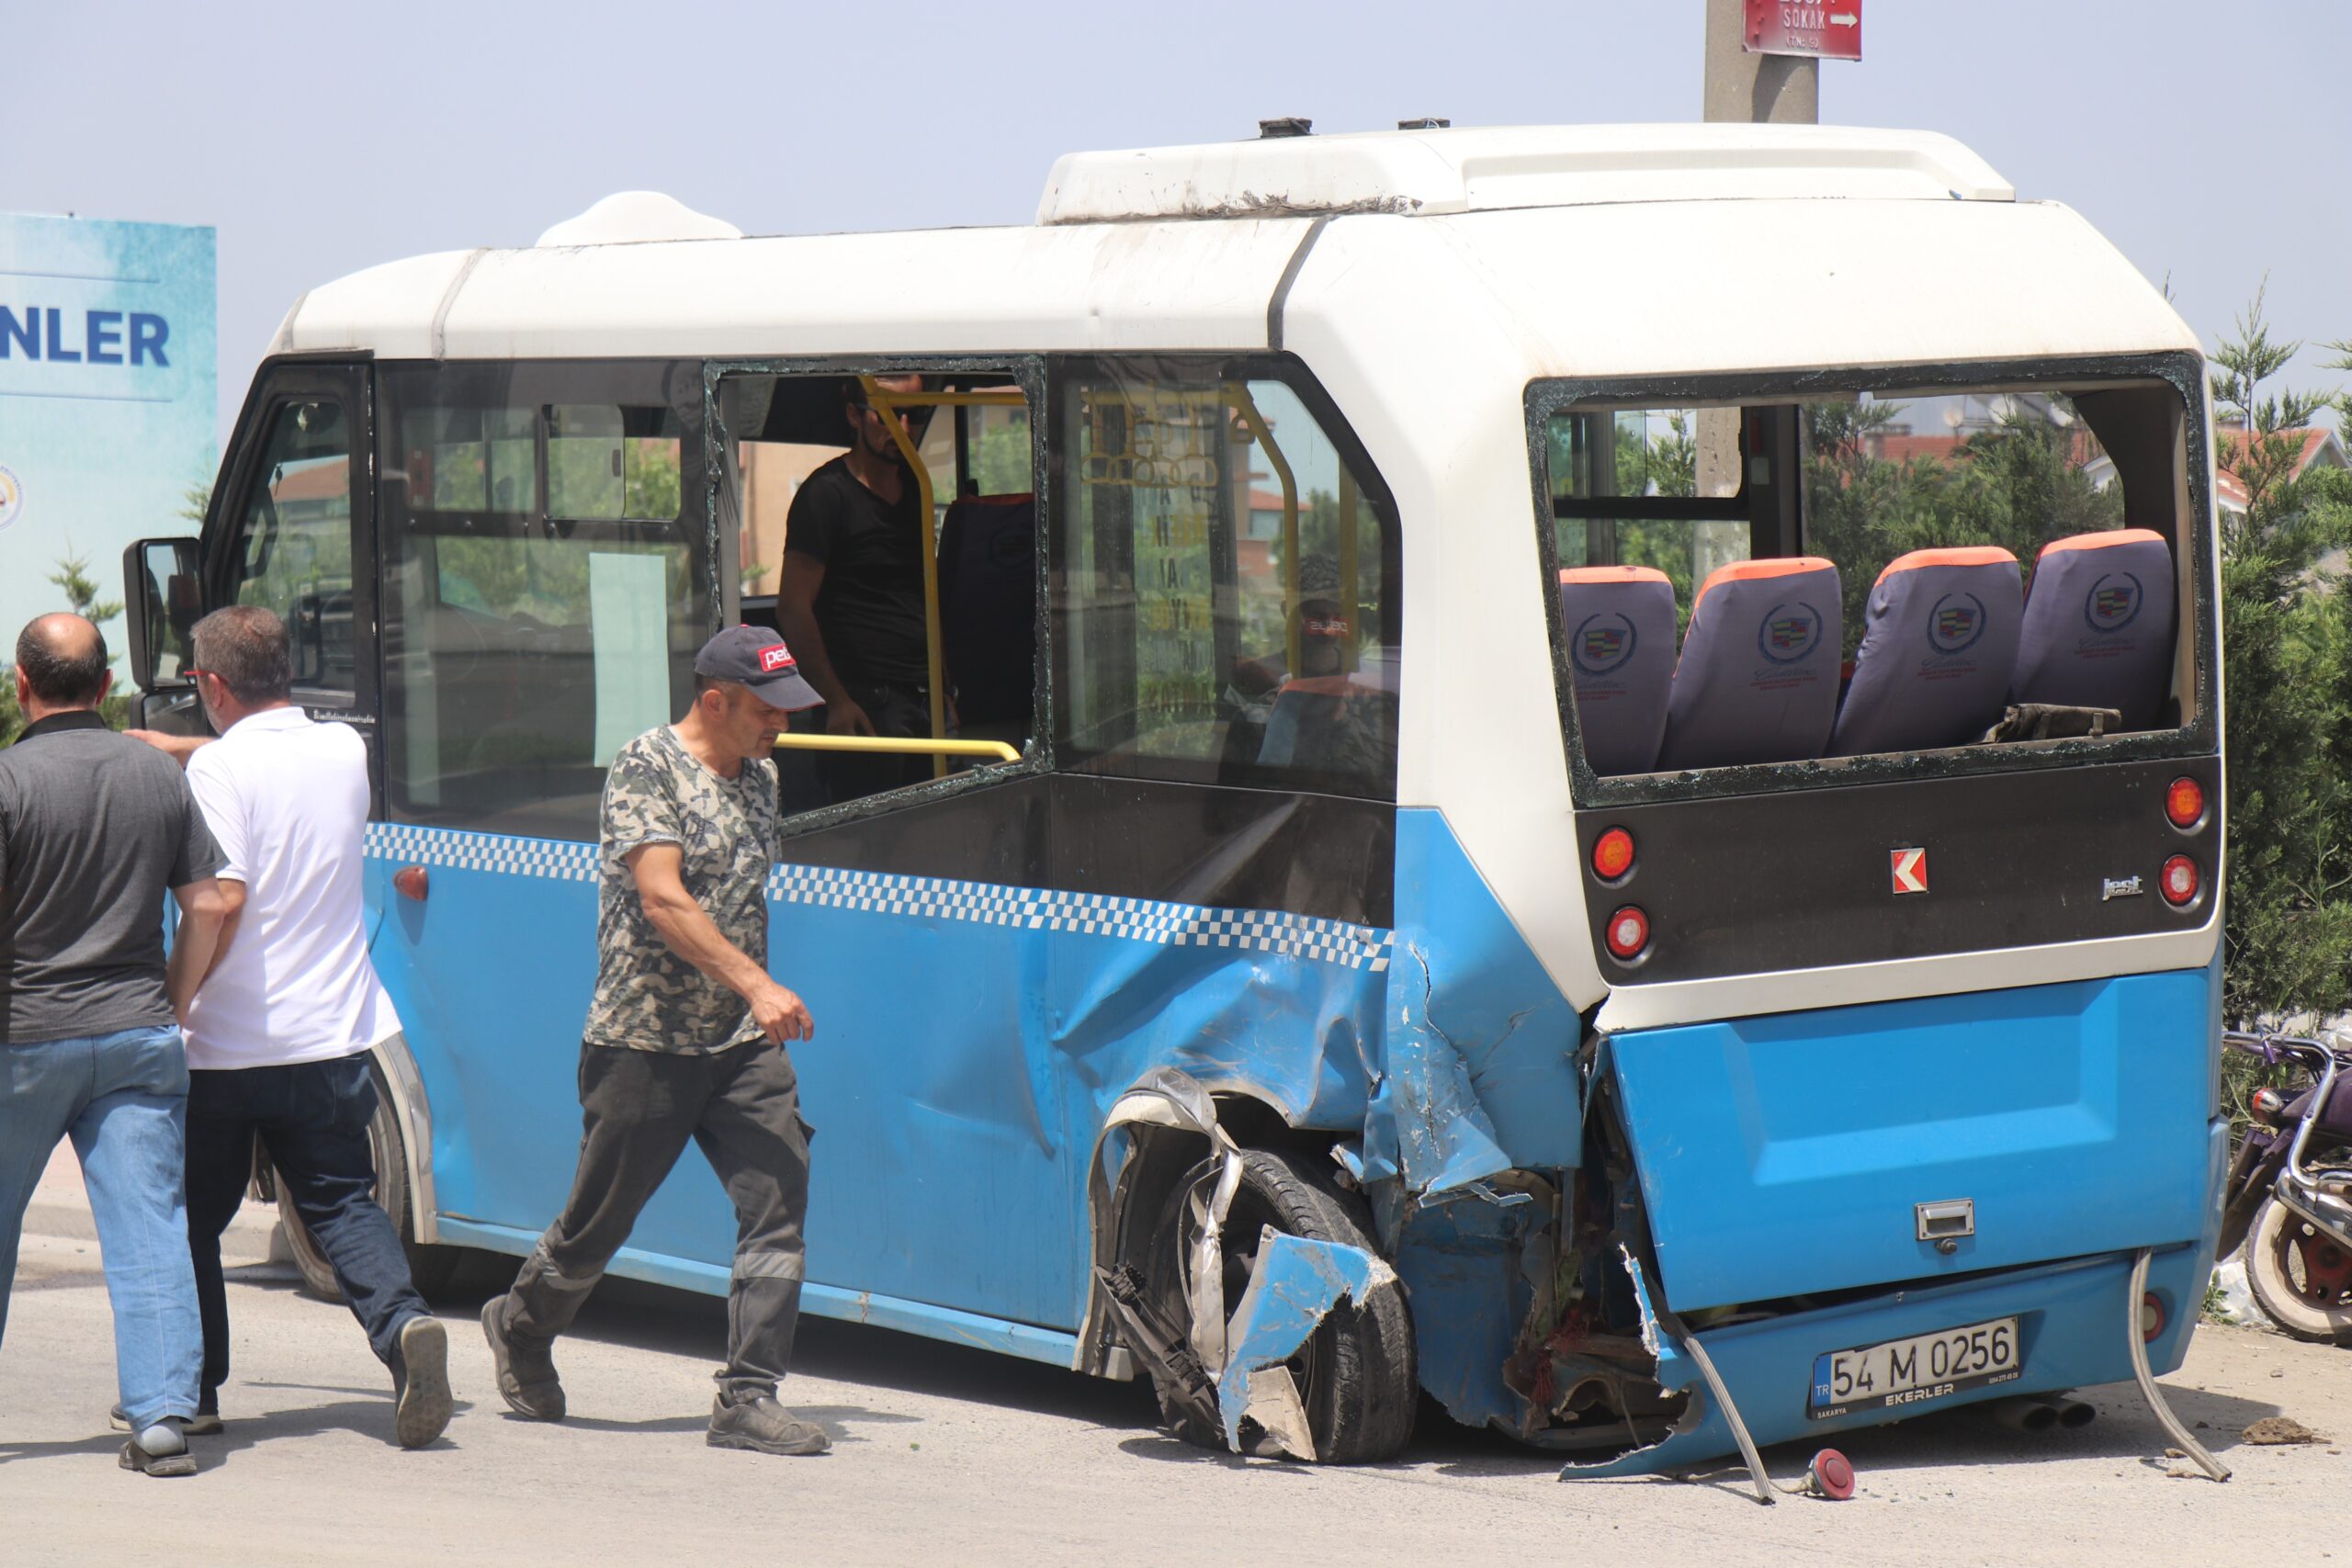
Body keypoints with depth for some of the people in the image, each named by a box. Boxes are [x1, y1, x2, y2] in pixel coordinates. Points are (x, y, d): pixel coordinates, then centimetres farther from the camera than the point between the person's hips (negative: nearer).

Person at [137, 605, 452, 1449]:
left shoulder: (220, 769, -14)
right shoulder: (345, 750, 5)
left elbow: (224, 899, -23)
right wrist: (179, 749, 36)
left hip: (226, 1045, -5)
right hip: (332, 1036, 5)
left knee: (194, 1215, 13)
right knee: (342, 1204, 8)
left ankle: (193, 1388, 20)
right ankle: (402, 1321, -19)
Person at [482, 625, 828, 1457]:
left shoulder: (759, 778, 12)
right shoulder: (646, 765, -11)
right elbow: (662, 899, -23)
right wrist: (756, 984, -32)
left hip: (742, 1042, 6)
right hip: (644, 1041, -6)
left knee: (778, 1202, -9)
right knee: (599, 1222, 7)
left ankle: (748, 1396, -7)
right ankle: (521, 1330, 34)